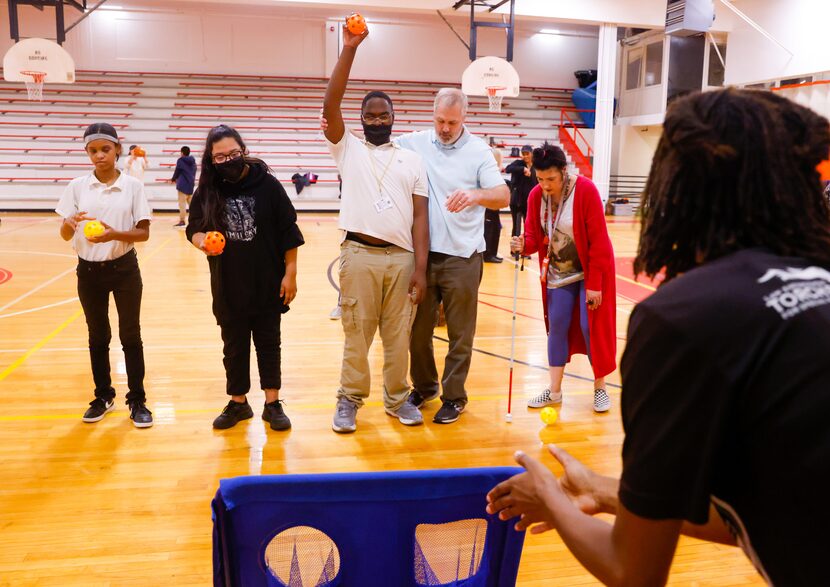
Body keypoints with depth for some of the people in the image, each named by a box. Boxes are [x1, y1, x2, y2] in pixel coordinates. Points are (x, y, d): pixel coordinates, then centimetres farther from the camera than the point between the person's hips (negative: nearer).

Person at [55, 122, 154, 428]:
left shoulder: (133, 185, -6)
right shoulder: (76, 187, -2)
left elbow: (143, 232, -7)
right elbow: (64, 236, -2)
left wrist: (115, 234, -25)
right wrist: (70, 223, -25)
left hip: (124, 269, -2)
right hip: (89, 271, 2)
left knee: (130, 335, 5)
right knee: (98, 336, 13)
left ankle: (137, 400, 16)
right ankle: (103, 397, 28)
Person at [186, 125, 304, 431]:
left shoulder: (267, 184, -10)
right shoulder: (207, 190, -2)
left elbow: (288, 231, -6)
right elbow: (194, 228, 6)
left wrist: (290, 273, -7)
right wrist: (201, 241, -17)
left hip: (268, 285, -2)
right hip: (228, 287, 2)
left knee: (269, 344, 10)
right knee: (234, 347, 14)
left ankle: (273, 404, 22)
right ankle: (238, 403, 29)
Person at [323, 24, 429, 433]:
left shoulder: (412, 160, 11)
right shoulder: (348, 149, 8)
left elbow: (420, 217, 6)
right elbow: (330, 106, -8)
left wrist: (420, 269, -2)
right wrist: (350, 49, -11)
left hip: (402, 257, 2)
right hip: (359, 254, -1)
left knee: (399, 335, 9)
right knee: (356, 333, 4)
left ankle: (397, 399, 23)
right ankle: (349, 400, 18)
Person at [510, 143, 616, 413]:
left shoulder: (585, 190, -21)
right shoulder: (536, 196, -8)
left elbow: (598, 241, -19)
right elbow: (534, 237, -2)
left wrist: (594, 284, -19)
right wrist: (523, 245, -27)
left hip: (590, 271, -4)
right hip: (558, 272, 5)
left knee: (591, 327, -2)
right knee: (557, 327, 5)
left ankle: (600, 388, 16)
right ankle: (554, 391, 15)